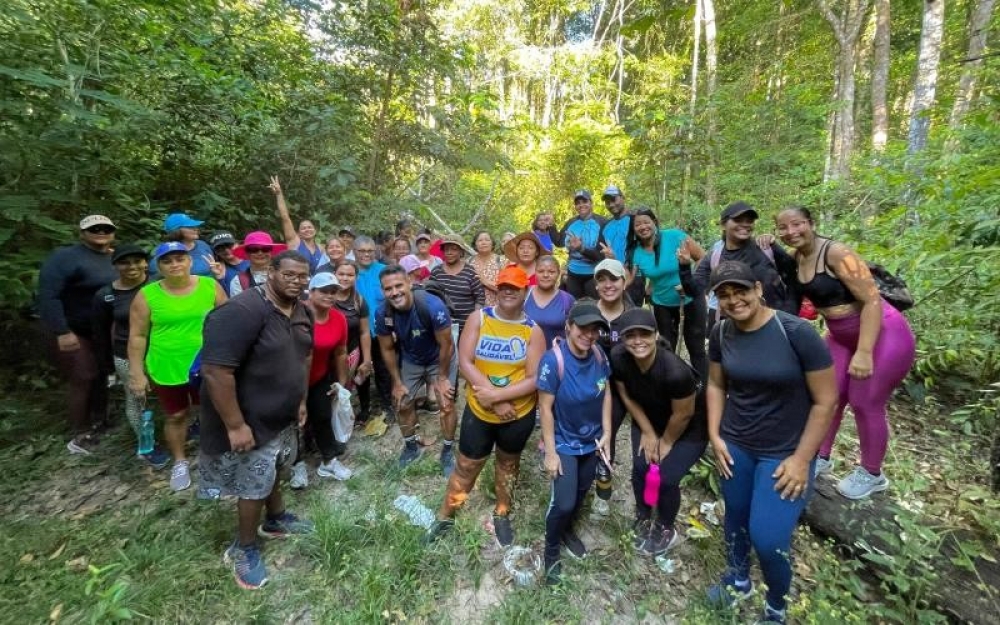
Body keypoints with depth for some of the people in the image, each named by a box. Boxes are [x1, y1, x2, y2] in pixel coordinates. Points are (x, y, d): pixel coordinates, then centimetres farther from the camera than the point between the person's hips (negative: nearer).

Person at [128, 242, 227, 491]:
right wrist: (136, 373, -3)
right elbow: (137, 336, -2)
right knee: (176, 416, 16)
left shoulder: (211, 286, -6)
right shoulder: (147, 295, -7)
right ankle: (180, 462, 37)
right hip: (167, 369, 0)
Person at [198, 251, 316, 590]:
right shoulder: (242, 311, -29)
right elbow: (216, 371, -30)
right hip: (253, 421, -8)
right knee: (255, 485, 9)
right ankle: (243, 549, 34)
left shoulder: (301, 312, 0)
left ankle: (276, 520, 50)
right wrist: (235, 426, -27)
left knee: (272, 470, 27)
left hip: (283, 415, 8)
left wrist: (301, 400, 12)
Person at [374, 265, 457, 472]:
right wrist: (397, 383, -3)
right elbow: (387, 349, -9)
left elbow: (446, 345, -24)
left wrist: (442, 378, -14)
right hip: (409, 360, 3)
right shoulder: (383, 313, -25)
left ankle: (447, 452, 19)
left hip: (439, 359, -3)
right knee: (403, 404, 10)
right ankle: (411, 447, 35)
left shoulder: (432, 306, -38)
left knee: (447, 404, -4)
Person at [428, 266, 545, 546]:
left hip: (519, 413, 1)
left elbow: (534, 379, -16)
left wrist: (497, 395, -26)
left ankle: (502, 515, 48)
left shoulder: (533, 330, -12)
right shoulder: (479, 318, -11)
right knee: (467, 465, 15)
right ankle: (445, 516, 40)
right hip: (478, 410, 0)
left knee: (507, 463, 24)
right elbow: (465, 362, -17)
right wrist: (494, 401, -22)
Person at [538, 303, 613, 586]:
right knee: (563, 502, -3)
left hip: (592, 440, 5)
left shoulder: (599, 354, -14)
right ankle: (551, 552, 27)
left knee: (580, 493, 22)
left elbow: (606, 393, 0)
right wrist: (550, 452, -17)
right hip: (564, 443, -5)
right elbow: (545, 408, -22)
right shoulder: (553, 360, -29)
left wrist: (607, 433, -2)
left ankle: (567, 530, 51)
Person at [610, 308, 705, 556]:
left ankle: (666, 529, 26)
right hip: (648, 418, 4)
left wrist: (666, 443, -6)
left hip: (689, 427, -4)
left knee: (666, 478, -7)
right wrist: (648, 433, -4)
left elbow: (683, 414, -22)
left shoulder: (676, 371, -41)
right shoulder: (618, 358, -28)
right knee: (640, 469, 0)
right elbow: (627, 397, -9)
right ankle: (643, 519, 31)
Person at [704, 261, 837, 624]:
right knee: (736, 516, 19)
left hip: (785, 452, -4)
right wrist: (715, 436, -1)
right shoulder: (721, 334, -8)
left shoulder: (797, 333, -22)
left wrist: (802, 459, -13)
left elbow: (826, 400, -15)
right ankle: (738, 580, 48)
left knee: (768, 537, -2)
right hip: (735, 444, 4)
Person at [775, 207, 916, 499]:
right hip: (841, 337, 7)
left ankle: (872, 474, 23)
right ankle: (822, 458, 28)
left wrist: (864, 352, -33)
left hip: (884, 335, -7)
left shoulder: (837, 253, -24)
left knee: (866, 403, 1)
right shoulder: (798, 257, -2)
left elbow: (872, 300, -26)